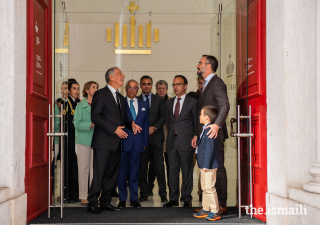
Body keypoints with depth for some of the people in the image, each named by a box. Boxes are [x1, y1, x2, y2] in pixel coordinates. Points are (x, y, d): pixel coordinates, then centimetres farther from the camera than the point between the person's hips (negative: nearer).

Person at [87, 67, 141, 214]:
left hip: (116, 142, 8)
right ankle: (92, 204, -3)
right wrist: (114, 129, -17)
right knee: (99, 173, -9)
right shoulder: (101, 94, -4)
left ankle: (106, 202, 18)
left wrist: (131, 124, 2)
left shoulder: (120, 98, 21)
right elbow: (95, 116, -12)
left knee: (112, 173, 10)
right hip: (103, 142, -8)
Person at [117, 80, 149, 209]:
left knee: (135, 170, 7)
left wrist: (145, 142, 6)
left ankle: (134, 198, 14)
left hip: (138, 142, 3)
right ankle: (122, 199, 11)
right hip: (123, 141, -3)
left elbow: (146, 124, 13)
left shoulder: (143, 105, 13)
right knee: (122, 170, 2)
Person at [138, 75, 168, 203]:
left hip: (156, 136, 0)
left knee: (159, 166, -3)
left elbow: (163, 116, 4)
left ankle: (163, 194, 2)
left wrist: (153, 128, -8)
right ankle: (144, 194, 9)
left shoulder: (159, 100, 13)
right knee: (142, 166, 1)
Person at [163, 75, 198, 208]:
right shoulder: (169, 103, 15)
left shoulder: (193, 102, 1)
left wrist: (193, 139, 0)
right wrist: (172, 132, 8)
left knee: (187, 171, 0)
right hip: (172, 142, 4)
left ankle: (187, 199, 9)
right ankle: (174, 198, 15)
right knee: (173, 171, 7)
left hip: (186, 142, -4)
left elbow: (196, 122, 3)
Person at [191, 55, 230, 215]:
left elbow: (225, 105, -25)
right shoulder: (206, 85, 21)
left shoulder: (217, 83, -10)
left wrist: (217, 124, -38)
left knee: (218, 169, -5)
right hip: (205, 135, 10)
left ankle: (221, 205, 1)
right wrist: (197, 134, 21)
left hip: (214, 134, -10)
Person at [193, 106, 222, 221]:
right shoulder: (205, 129, 14)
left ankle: (215, 212, 1)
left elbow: (210, 148, -22)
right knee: (205, 188, 16)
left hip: (209, 165, -11)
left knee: (210, 188, -6)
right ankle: (206, 210, 25)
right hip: (204, 165, 11)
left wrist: (206, 165, -21)